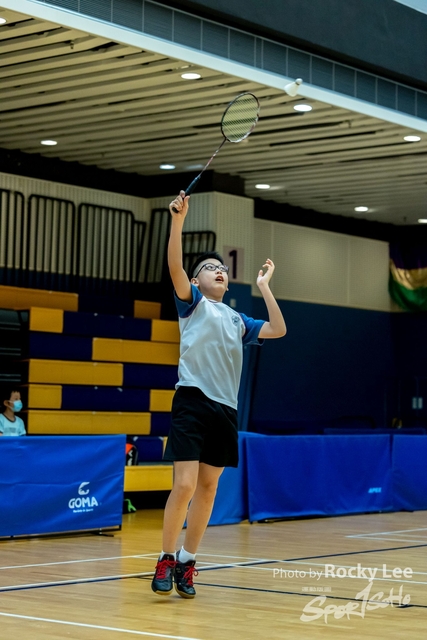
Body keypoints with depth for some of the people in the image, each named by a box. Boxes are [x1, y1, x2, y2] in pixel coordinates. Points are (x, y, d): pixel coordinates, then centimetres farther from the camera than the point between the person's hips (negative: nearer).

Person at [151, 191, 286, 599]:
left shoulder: (238, 320, 22)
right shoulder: (192, 302, 8)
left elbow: (278, 330, 16)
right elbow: (175, 267, -9)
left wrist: (264, 286, 18)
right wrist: (178, 221, -20)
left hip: (225, 409, 5)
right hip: (193, 402, -5)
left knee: (207, 489, 7)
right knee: (184, 486, -12)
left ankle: (187, 563, 17)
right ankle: (165, 561, 2)